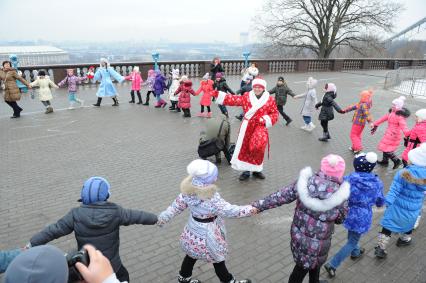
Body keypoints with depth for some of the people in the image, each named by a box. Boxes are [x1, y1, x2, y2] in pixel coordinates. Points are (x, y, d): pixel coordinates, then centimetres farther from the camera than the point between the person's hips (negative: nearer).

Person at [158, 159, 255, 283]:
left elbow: (176, 206, -3)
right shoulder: (212, 198, -33)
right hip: (207, 234, -6)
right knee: (217, 259, 17)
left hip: (192, 232, 7)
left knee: (193, 254, 30)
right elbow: (229, 211, -27)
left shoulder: (188, 191, -13)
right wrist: (249, 209, -16)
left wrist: (163, 217, 11)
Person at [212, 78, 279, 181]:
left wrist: (265, 120, -12)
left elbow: (275, 114, 5)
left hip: (260, 127, -2)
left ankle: (256, 170, 7)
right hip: (247, 126, 2)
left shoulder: (270, 99, 3)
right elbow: (233, 100, 3)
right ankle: (246, 171, 24)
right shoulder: (246, 96, 8)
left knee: (258, 146, -20)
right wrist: (218, 94, -4)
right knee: (244, 148, 5)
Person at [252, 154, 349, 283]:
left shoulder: (306, 182, -17)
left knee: (303, 264, 30)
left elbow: (280, 196, -11)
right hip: (318, 242, -2)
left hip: (298, 234, 3)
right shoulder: (341, 196, -21)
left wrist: (257, 206, -2)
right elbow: (340, 219, -2)